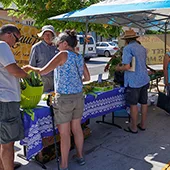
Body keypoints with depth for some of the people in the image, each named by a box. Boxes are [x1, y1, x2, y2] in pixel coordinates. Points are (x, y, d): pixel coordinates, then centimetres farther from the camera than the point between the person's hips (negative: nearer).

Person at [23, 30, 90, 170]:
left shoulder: (63, 55, -12)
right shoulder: (80, 57, 7)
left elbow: (43, 71, -12)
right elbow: (87, 78, 14)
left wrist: (30, 68, 4)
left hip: (64, 98, -6)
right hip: (78, 97, 7)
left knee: (64, 133, 5)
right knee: (77, 128, 20)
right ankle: (80, 156, 35)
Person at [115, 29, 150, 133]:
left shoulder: (128, 48, -12)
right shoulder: (143, 48, 11)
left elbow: (127, 67, -21)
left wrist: (119, 68, -1)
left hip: (134, 81, -7)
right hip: (144, 79, 7)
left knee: (133, 104, 4)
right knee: (144, 102, 14)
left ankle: (134, 127, 16)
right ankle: (143, 125, 28)